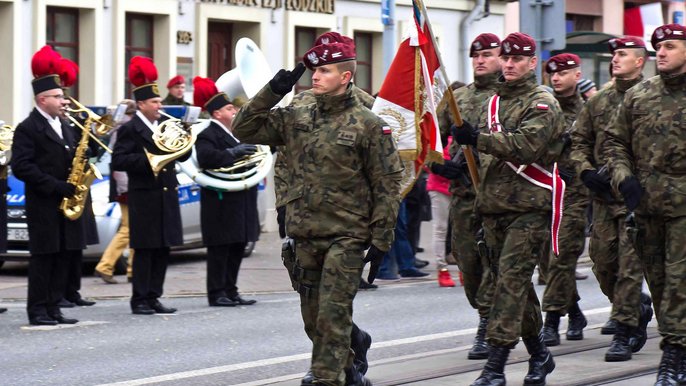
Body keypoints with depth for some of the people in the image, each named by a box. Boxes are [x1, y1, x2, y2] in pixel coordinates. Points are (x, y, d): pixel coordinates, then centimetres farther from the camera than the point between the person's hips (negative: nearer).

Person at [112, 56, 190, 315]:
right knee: (144, 250, -4)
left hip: (167, 197, 7)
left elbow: (182, 156, 18)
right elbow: (118, 161, -15)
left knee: (163, 250, 8)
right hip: (144, 199, -7)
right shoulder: (130, 129, -6)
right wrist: (147, 159, -23)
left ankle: (153, 298, 14)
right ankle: (139, 300, 1)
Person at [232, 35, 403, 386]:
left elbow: (387, 185, -5)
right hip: (305, 236, 6)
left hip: (346, 236, -6)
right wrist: (272, 93, -1)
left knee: (332, 314, -11)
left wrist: (381, 241, -9)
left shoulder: (368, 125, -5)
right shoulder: (296, 119, 8)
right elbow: (244, 129, 10)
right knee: (313, 317, 13)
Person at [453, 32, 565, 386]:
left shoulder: (542, 104, -6)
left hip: (529, 207, -8)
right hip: (495, 206, 8)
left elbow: (527, 145, -23)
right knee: (517, 282, 12)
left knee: (511, 278, -15)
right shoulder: (495, 102, 19)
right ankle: (539, 355, 24)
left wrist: (478, 139, -27)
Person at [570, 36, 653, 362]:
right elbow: (579, 142, 18)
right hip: (603, 194, 6)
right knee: (602, 261, 8)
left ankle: (624, 331, -3)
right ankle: (637, 308, 31)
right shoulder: (598, 101, 14)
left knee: (629, 264, -7)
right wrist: (586, 171, -1)